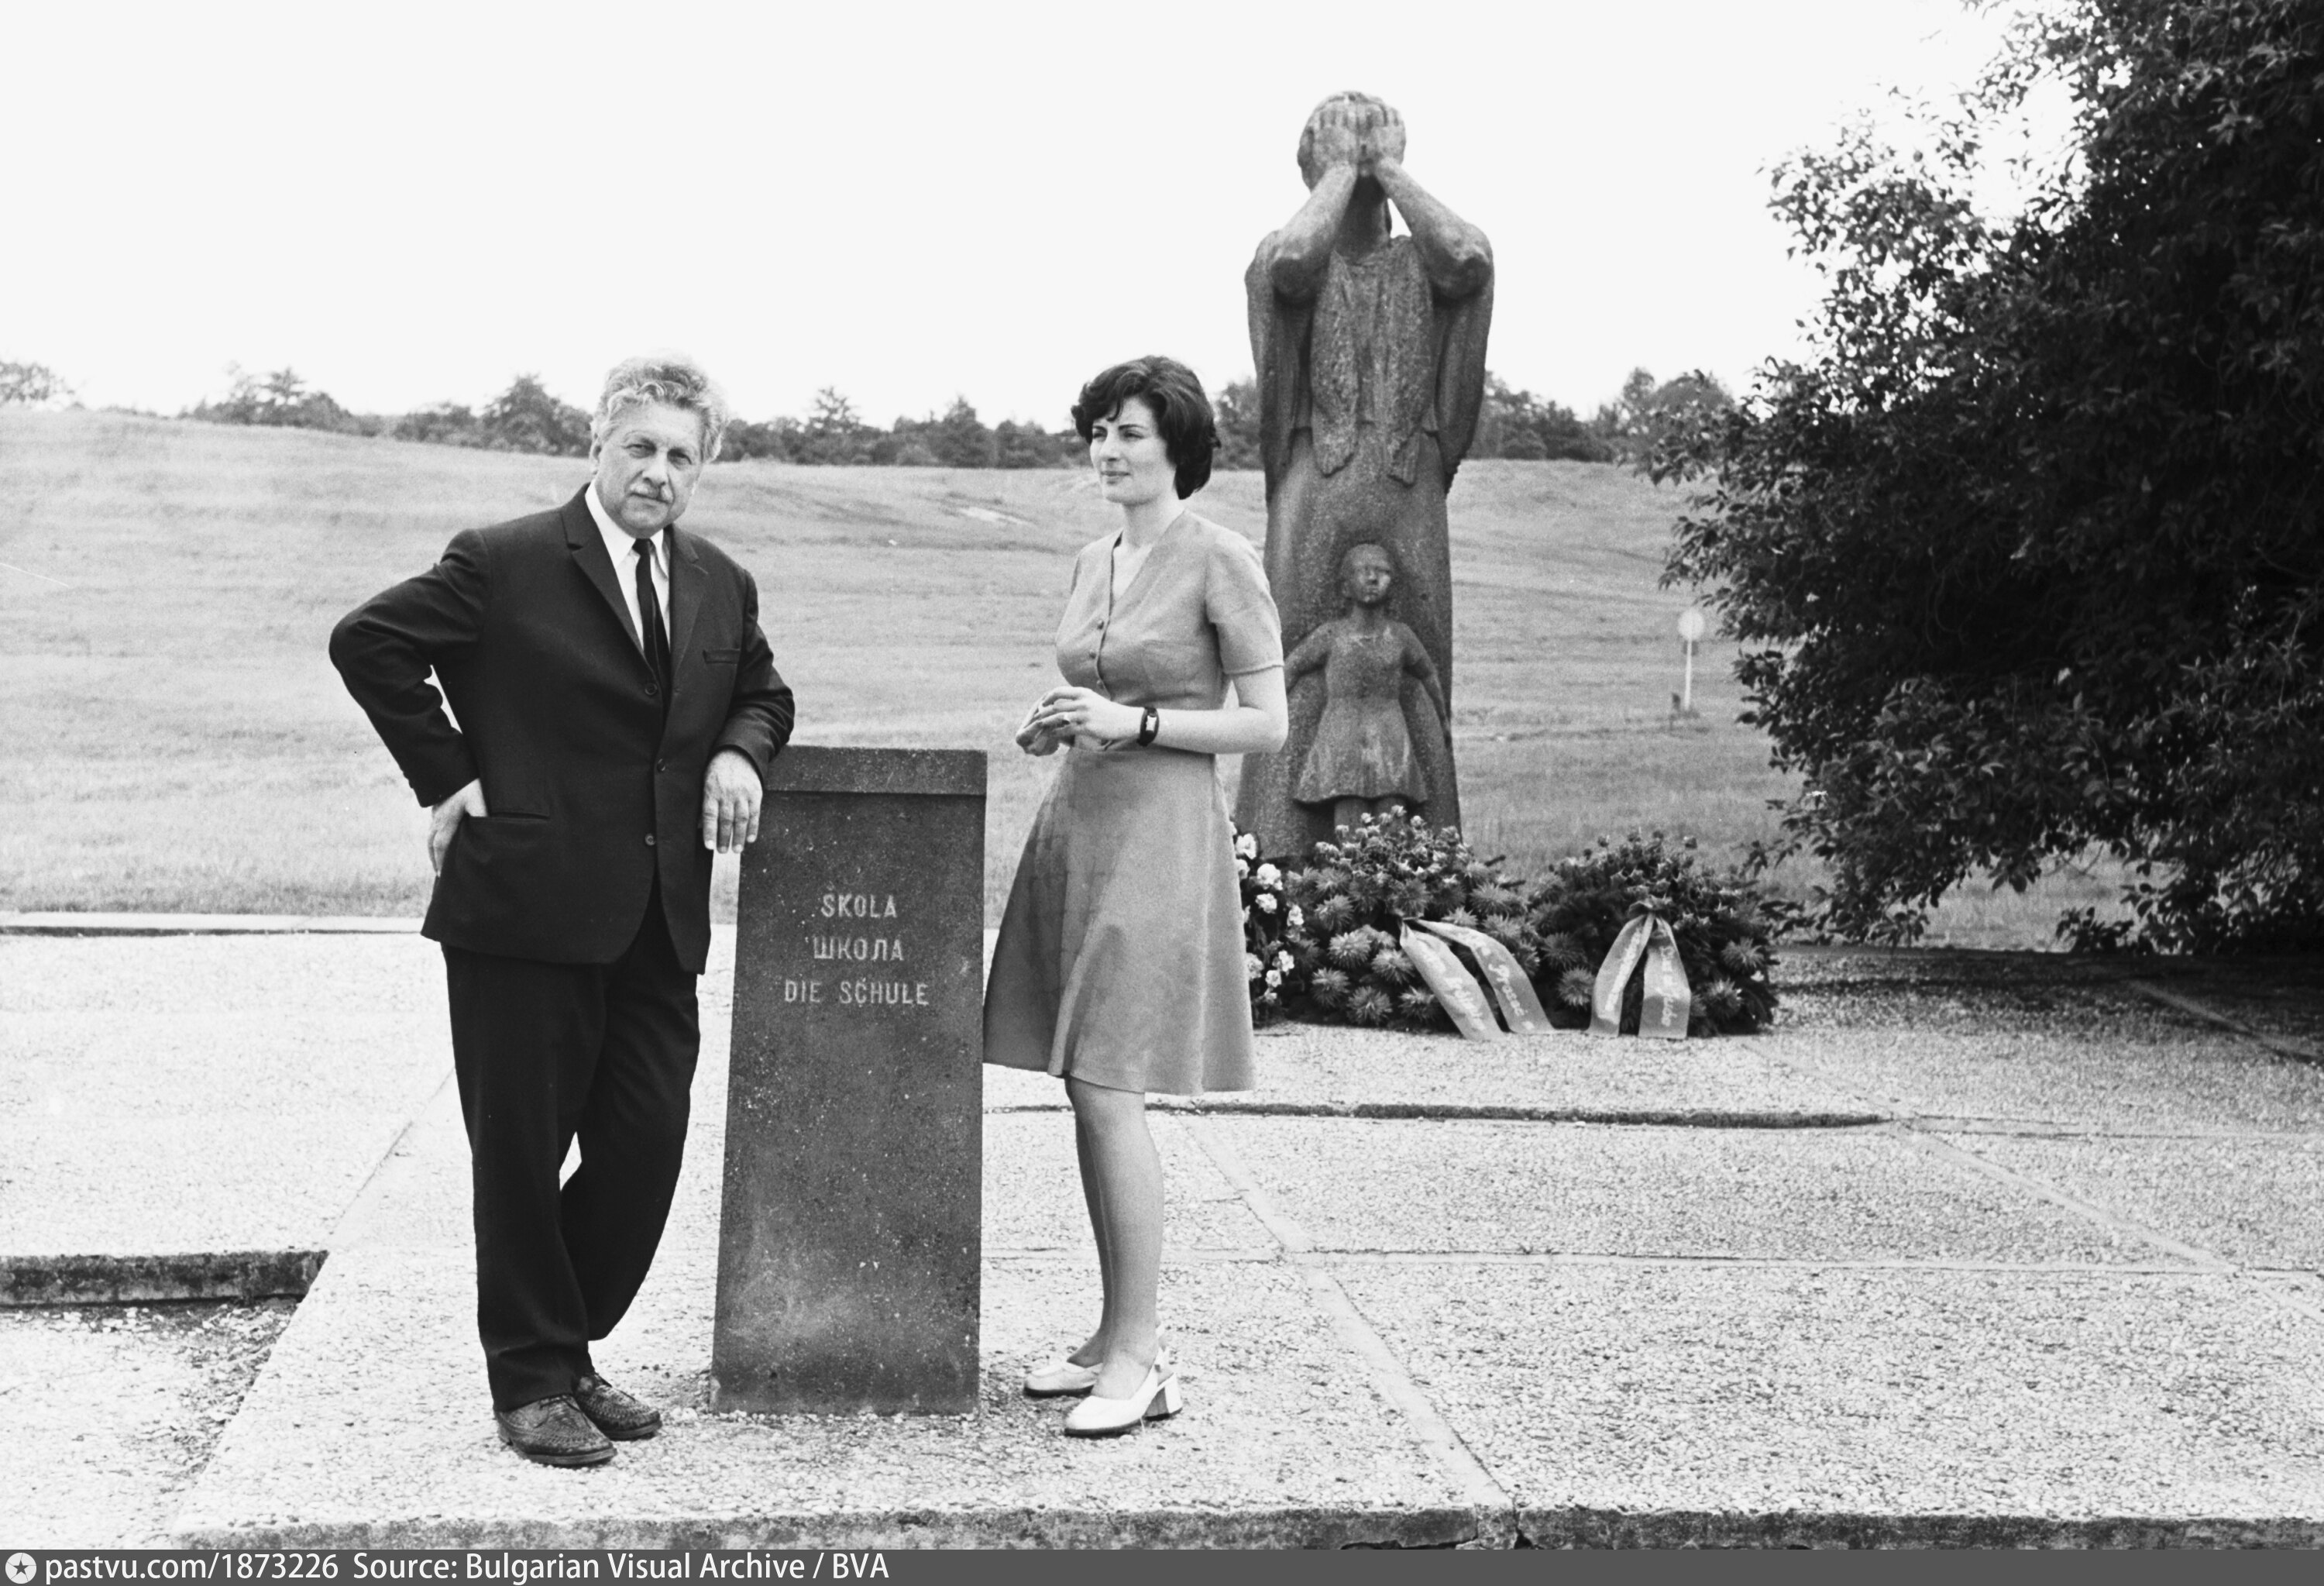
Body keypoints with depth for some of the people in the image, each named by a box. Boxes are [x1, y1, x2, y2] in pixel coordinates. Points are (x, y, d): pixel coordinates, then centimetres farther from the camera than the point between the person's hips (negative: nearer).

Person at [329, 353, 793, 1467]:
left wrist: (739, 751, 3)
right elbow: (367, 641, -5)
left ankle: (563, 1347, 26)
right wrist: (446, 777, -8)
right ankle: (532, 1382, 17)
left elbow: (762, 693, 26)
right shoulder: (505, 565, -6)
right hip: (526, 904, -5)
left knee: (648, 1147, 6)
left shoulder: (721, 588, 12)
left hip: (658, 918, 5)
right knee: (521, 1155, 4)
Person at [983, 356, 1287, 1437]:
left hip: (1161, 835, -8)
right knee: (1087, 1091, 7)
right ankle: (1120, 1335, 16)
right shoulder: (1091, 562, 14)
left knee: (1109, 1088, -12)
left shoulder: (1219, 561, -8)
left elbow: (1268, 725, -8)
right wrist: (1052, 727, 3)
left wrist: (1135, 722, -16)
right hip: (1075, 822, 8)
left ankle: (1141, 1359, -6)